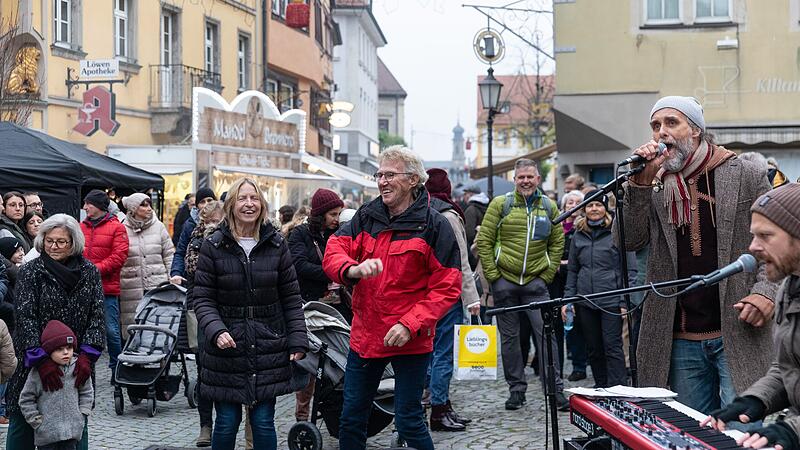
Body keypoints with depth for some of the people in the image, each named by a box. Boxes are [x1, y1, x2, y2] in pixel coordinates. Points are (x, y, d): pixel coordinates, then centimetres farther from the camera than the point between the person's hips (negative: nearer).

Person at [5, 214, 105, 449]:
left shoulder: (89, 272, 4)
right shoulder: (30, 271, -3)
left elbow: (98, 315, -1)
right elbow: (25, 317, -12)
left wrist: (87, 355, -15)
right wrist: (42, 360, -23)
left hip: (76, 364, 2)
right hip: (32, 364, -2)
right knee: (22, 424, 3)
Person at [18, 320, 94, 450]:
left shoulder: (79, 368, -1)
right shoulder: (39, 372, -10)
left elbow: (87, 392, 13)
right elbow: (26, 399, -2)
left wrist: (82, 414, 4)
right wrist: (37, 421, -6)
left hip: (72, 431, 3)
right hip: (46, 433, -2)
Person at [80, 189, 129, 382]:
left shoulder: (116, 227, -2)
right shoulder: (81, 227, 12)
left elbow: (119, 256, -10)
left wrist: (96, 269, -16)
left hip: (107, 288, -4)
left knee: (111, 330, -2)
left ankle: (116, 368, 12)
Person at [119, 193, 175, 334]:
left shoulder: (158, 226, 9)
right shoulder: (122, 229, 2)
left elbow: (169, 255, 11)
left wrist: (172, 279, 6)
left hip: (158, 286, 1)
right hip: (132, 289, -1)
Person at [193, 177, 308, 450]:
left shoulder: (276, 245, 5)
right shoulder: (213, 246, -1)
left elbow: (291, 298, 7)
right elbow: (202, 298, -2)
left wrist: (298, 342, 0)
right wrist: (216, 331, -19)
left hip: (269, 350, 1)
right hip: (227, 348, -1)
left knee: (264, 423, 2)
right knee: (227, 423, 3)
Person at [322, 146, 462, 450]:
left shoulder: (433, 226, -9)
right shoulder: (367, 217, 5)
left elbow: (447, 288, -11)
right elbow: (333, 252, -2)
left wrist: (410, 325, -21)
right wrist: (353, 269, -26)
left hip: (410, 341, -5)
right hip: (365, 334, 5)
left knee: (409, 422, 2)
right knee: (351, 418, 13)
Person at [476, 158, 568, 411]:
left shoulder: (549, 207, 7)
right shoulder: (500, 204, 0)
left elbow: (557, 243, 14)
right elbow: (483, 241, 0)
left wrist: (548, 273, 4)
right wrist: (492, 275, -5)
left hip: (536, 282, 1)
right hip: (504, 282, -1)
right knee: (509, 337, 6)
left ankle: (555, 390, -1)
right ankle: (516, 389, 16)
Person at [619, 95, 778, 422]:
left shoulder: (748, 176, 2)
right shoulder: (654, 187, 11)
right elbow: (629, 241, -2)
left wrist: (766, 291, -14)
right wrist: (641, 182, -11)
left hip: (740, 333, -4)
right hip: (680, 339, 4)